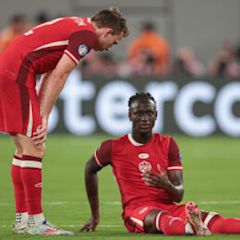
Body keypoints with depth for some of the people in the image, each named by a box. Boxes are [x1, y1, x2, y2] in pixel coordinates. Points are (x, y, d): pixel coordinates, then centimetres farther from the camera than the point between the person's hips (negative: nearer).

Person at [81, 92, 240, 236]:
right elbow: (90, 169, 25)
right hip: (137, 211, -3)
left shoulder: (168, 145, 9)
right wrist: (95, 216, 27)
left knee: (212, 219, -29)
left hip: (169, 207, 3)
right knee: (161, 217, -42)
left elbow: (179, 195, 5)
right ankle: (194, 229, -74)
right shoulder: (114, 147, 5)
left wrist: (167, 185, -21)